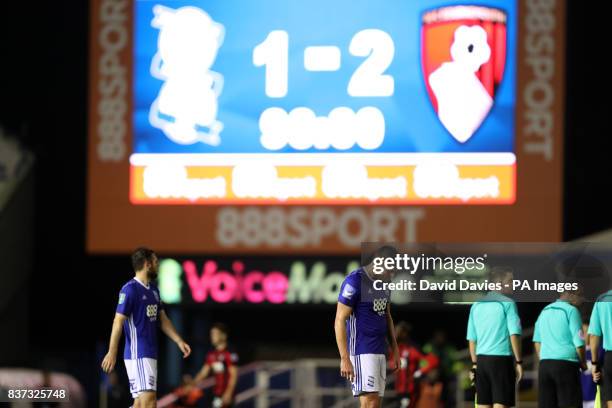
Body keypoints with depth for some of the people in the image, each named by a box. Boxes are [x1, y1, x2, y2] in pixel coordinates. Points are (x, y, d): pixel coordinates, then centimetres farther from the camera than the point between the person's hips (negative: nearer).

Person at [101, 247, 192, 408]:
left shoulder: (153, 289, 16)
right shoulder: (130, 289, -12)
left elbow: (163, 320, 21)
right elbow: (118, 321, -15)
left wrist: (179, 342, 11)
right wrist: (112, 353, -18)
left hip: (150, 354, 9)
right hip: (138, 354, -9)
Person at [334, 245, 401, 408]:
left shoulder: (384, 283, 12)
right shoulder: (354, 281, -14)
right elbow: (340, 321, -15)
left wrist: (394, 349, 18)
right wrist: (344, 358, -20)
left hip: (379, 351, 8)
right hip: (362, 351, -8)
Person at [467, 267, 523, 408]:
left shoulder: (476, 306, 12)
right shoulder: (507, 303, -5)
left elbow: (472, 339, 14)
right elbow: (514, 335, -12)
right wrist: (518, 362, -7)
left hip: (482, 359, 5)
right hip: (501, 359, -5)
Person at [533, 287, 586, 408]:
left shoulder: (545, 311, 15)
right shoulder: (571, 311, -5)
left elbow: (537, 342, 17)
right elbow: (579, 343, -9)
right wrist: (583, 363, 6)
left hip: (545, 363, 6)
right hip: (566, 363, -6)